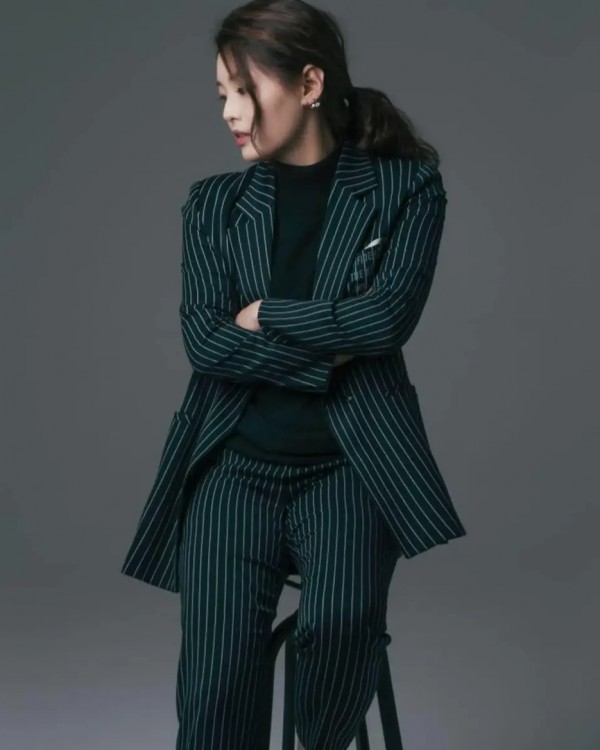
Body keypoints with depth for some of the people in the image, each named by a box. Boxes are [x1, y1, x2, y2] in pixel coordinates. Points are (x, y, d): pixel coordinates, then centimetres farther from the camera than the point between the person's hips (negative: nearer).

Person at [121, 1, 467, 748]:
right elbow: (205, 341, -2)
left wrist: (265, 314, -3)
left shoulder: (404, 187, 3)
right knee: (212, 684, -15)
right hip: (235, 463, 2)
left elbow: (387, 317, -11)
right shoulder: (212, 203, 10)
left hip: (349, 461, -2)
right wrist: (327, 353, -9)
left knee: (341, 621, -29)